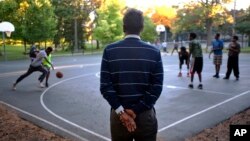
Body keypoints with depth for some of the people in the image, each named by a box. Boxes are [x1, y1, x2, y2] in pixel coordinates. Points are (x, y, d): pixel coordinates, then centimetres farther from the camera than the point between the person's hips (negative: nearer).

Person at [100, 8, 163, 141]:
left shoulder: (109, 51, -6)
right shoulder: (154, 52, -5)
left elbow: (105, 86, -10)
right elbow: (156, 88, -11)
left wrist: (121, 111, -8)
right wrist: (136, 110, -9)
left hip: (118, 115, 1)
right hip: (145, 116, 0)